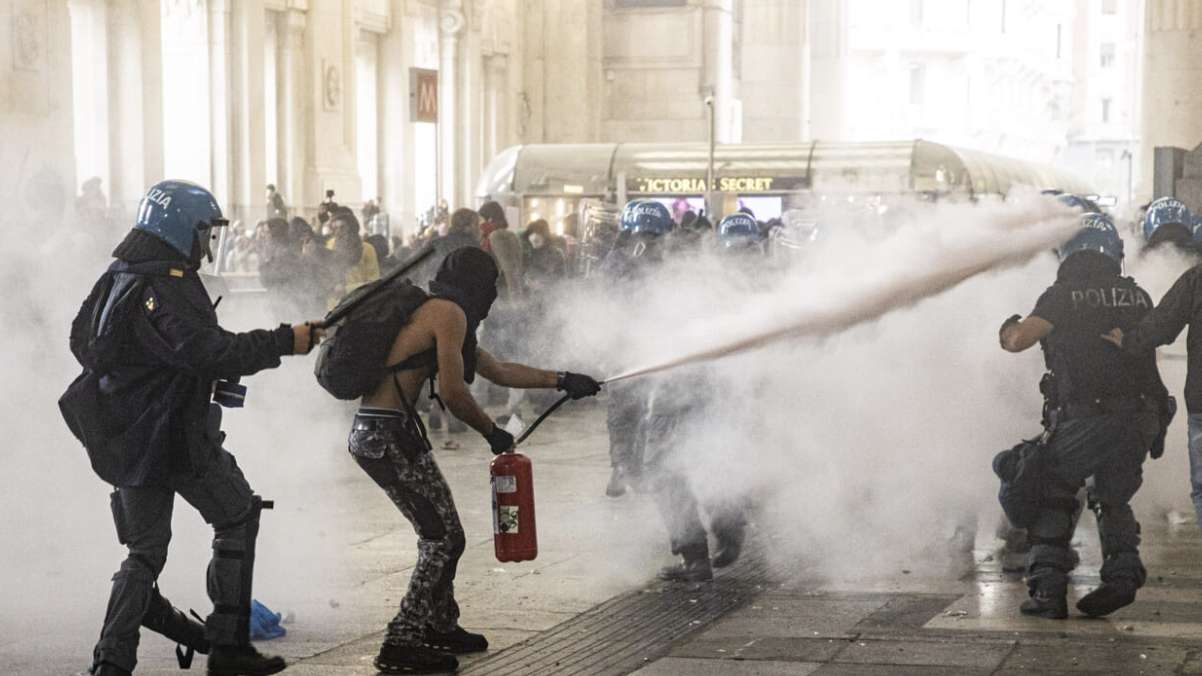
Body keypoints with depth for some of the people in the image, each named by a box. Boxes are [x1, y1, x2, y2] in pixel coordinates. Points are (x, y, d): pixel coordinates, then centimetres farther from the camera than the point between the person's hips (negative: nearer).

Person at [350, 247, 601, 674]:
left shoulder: (445, 315, 23)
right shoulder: (449, 314, -9)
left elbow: (499, 371, 32)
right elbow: (453, 392, -14)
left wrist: (562, 381, 33)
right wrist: (493, 433, 1)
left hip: (373, 433, 10)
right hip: (387, 434, -10)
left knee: (441, 533, 20)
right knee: (443, 538, -6)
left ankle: (440, 627, 34)